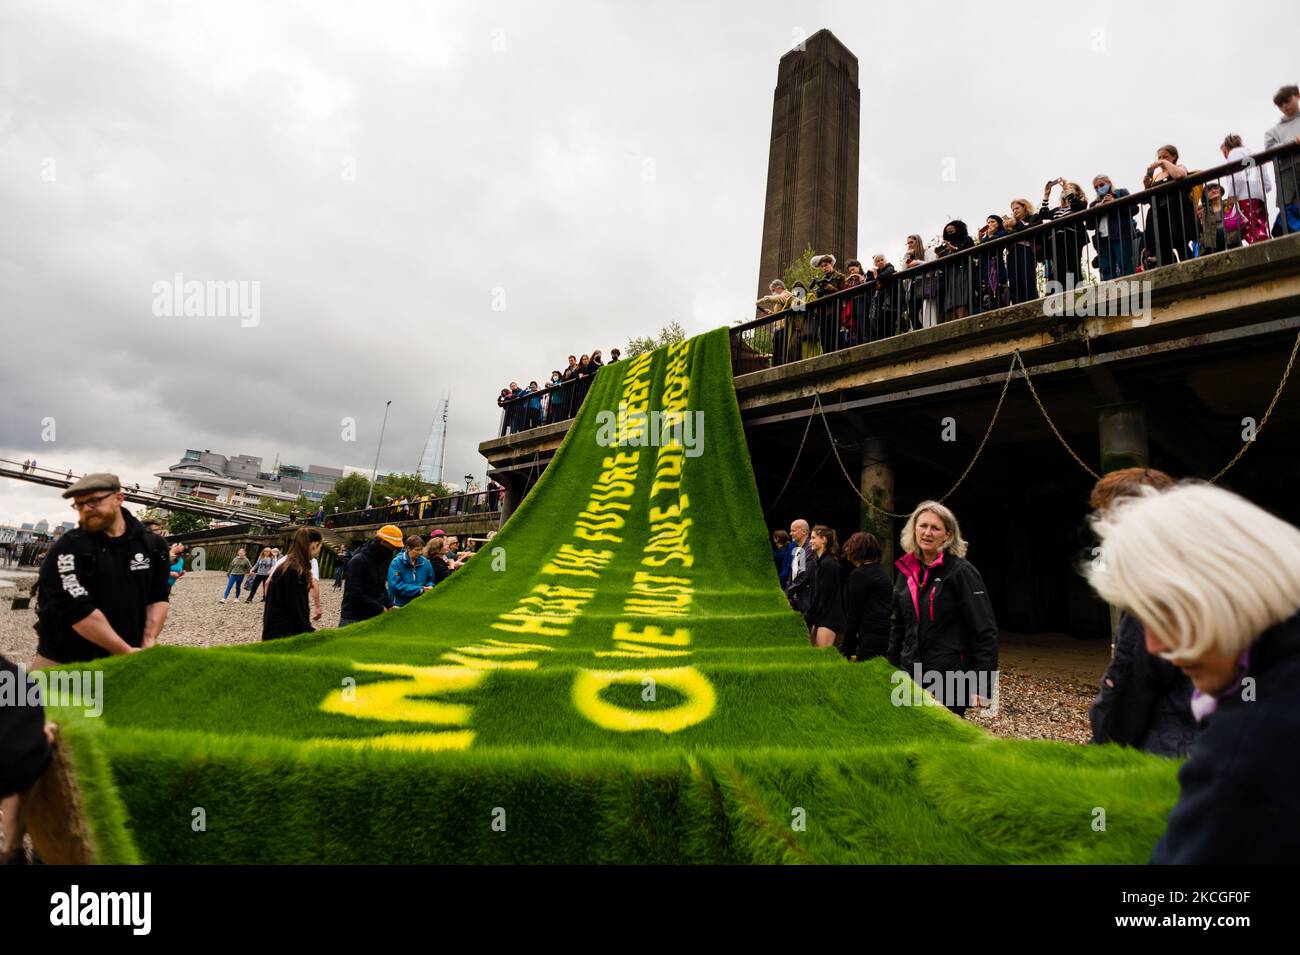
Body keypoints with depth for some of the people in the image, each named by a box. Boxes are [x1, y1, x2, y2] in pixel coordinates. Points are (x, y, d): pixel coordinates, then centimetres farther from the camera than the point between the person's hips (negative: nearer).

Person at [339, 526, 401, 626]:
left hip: (374, 617, 7)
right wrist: (380, 609, -17)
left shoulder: (383, 560, 9)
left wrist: (390, 604, 3)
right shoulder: (358, 561, -15)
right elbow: (356, 594, -20)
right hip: (353, 619, -7)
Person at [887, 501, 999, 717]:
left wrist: (983, 686, -17)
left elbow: (985, 632, -13)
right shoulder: (907, 570, 7)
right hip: (911, 676, 5)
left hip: (950, 680, -5)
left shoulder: (961, 571, -10)